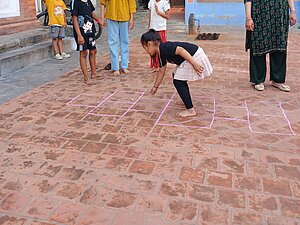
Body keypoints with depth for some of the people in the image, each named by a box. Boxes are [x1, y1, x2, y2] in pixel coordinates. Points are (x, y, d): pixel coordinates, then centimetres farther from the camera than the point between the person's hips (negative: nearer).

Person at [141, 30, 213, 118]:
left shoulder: (164, 48, -18)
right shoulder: (161, 54, 12)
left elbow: (180, 50, -28)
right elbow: (161, 71, 22)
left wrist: (194, 64, -30)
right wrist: (155, 86, 31)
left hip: (195, 57, -10)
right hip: (192, 57, 10)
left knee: (178, 81, -8)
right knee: (180, 80, 22)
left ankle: (190, 110, -4)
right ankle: (187, 101, 34)